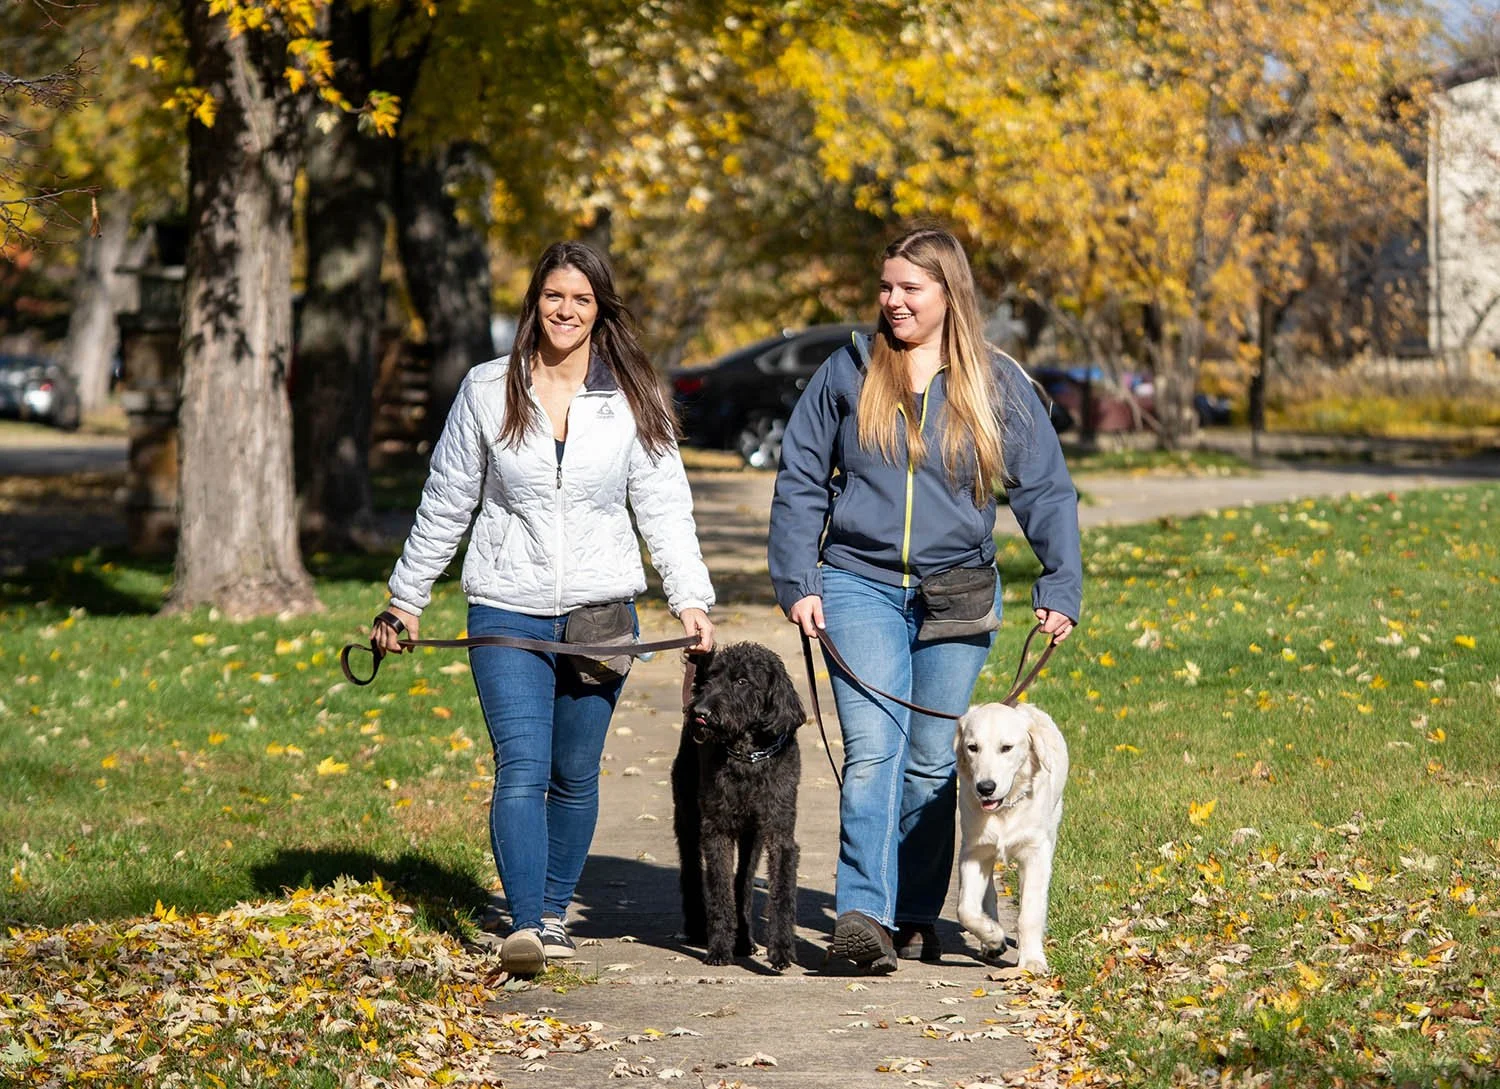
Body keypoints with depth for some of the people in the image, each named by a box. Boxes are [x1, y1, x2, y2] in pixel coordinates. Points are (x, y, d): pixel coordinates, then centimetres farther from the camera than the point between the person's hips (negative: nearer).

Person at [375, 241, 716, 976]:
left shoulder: (632, 401, 4)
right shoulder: (487, 391, 3)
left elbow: (664, 507, 4)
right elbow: (445, 503, 9)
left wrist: (690, 598, -8)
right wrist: (406, 600, 12)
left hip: (601, 612, 1)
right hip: (508, 612, -1)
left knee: (575, 775, 8)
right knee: (522, 769, -14)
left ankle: (554, 911, 24)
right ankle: (525, 925, -20)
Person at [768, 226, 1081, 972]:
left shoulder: (997, 385, 4)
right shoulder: (846, 373, 4)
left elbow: (1045, 491, 5)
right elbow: (800, 483, 7)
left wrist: (1061, 589, -5)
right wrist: (798, 584, -1)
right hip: (860, 586, -1)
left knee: (934, 761, 7)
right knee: (873, 748, -16)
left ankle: (915, 917, 18)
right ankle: (862, 912, -23)